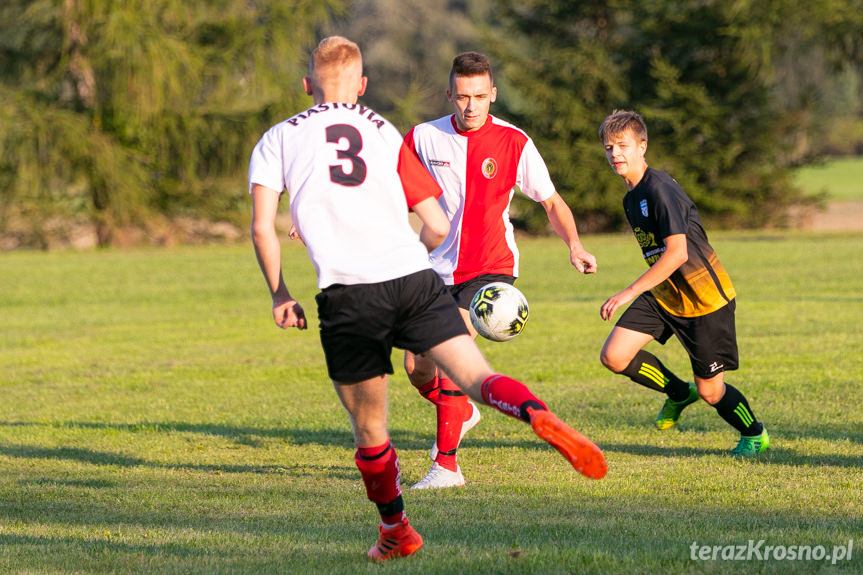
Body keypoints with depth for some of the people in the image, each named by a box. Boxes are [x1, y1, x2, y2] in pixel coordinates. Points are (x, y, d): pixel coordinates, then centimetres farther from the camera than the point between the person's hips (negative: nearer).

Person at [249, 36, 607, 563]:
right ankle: (541, 417, -39)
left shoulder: (277, 140, 15)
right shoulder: (385, 134, 20)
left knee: (369, 430, 13)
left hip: (347, 292, -1)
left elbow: (262, 228, 3)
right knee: (477, 377, -9)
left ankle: (396, 532, 24)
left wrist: (280, 296, 14)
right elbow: (438, 227, 16)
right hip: (415, 279, 1)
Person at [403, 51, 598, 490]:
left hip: (491, 267, -4)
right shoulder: (424, 138, -1)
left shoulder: (513, 142, -6)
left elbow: (551, 201, 3)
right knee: (416, 367, 3)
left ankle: (446, 465, -18)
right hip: (439, 268, 4)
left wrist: (574, 245, -14)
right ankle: (460, 413, 39)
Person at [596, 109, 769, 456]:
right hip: (662, 296, 8)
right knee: (614, 356, -9)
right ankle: (679, 394, 16)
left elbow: (677, 252, -29)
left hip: (705, 299, -8)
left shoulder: (659, 190, -21)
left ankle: (755, 435, 30)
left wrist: (630, 293, -31)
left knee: (710, 391, -1)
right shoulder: (631, 198, 8)